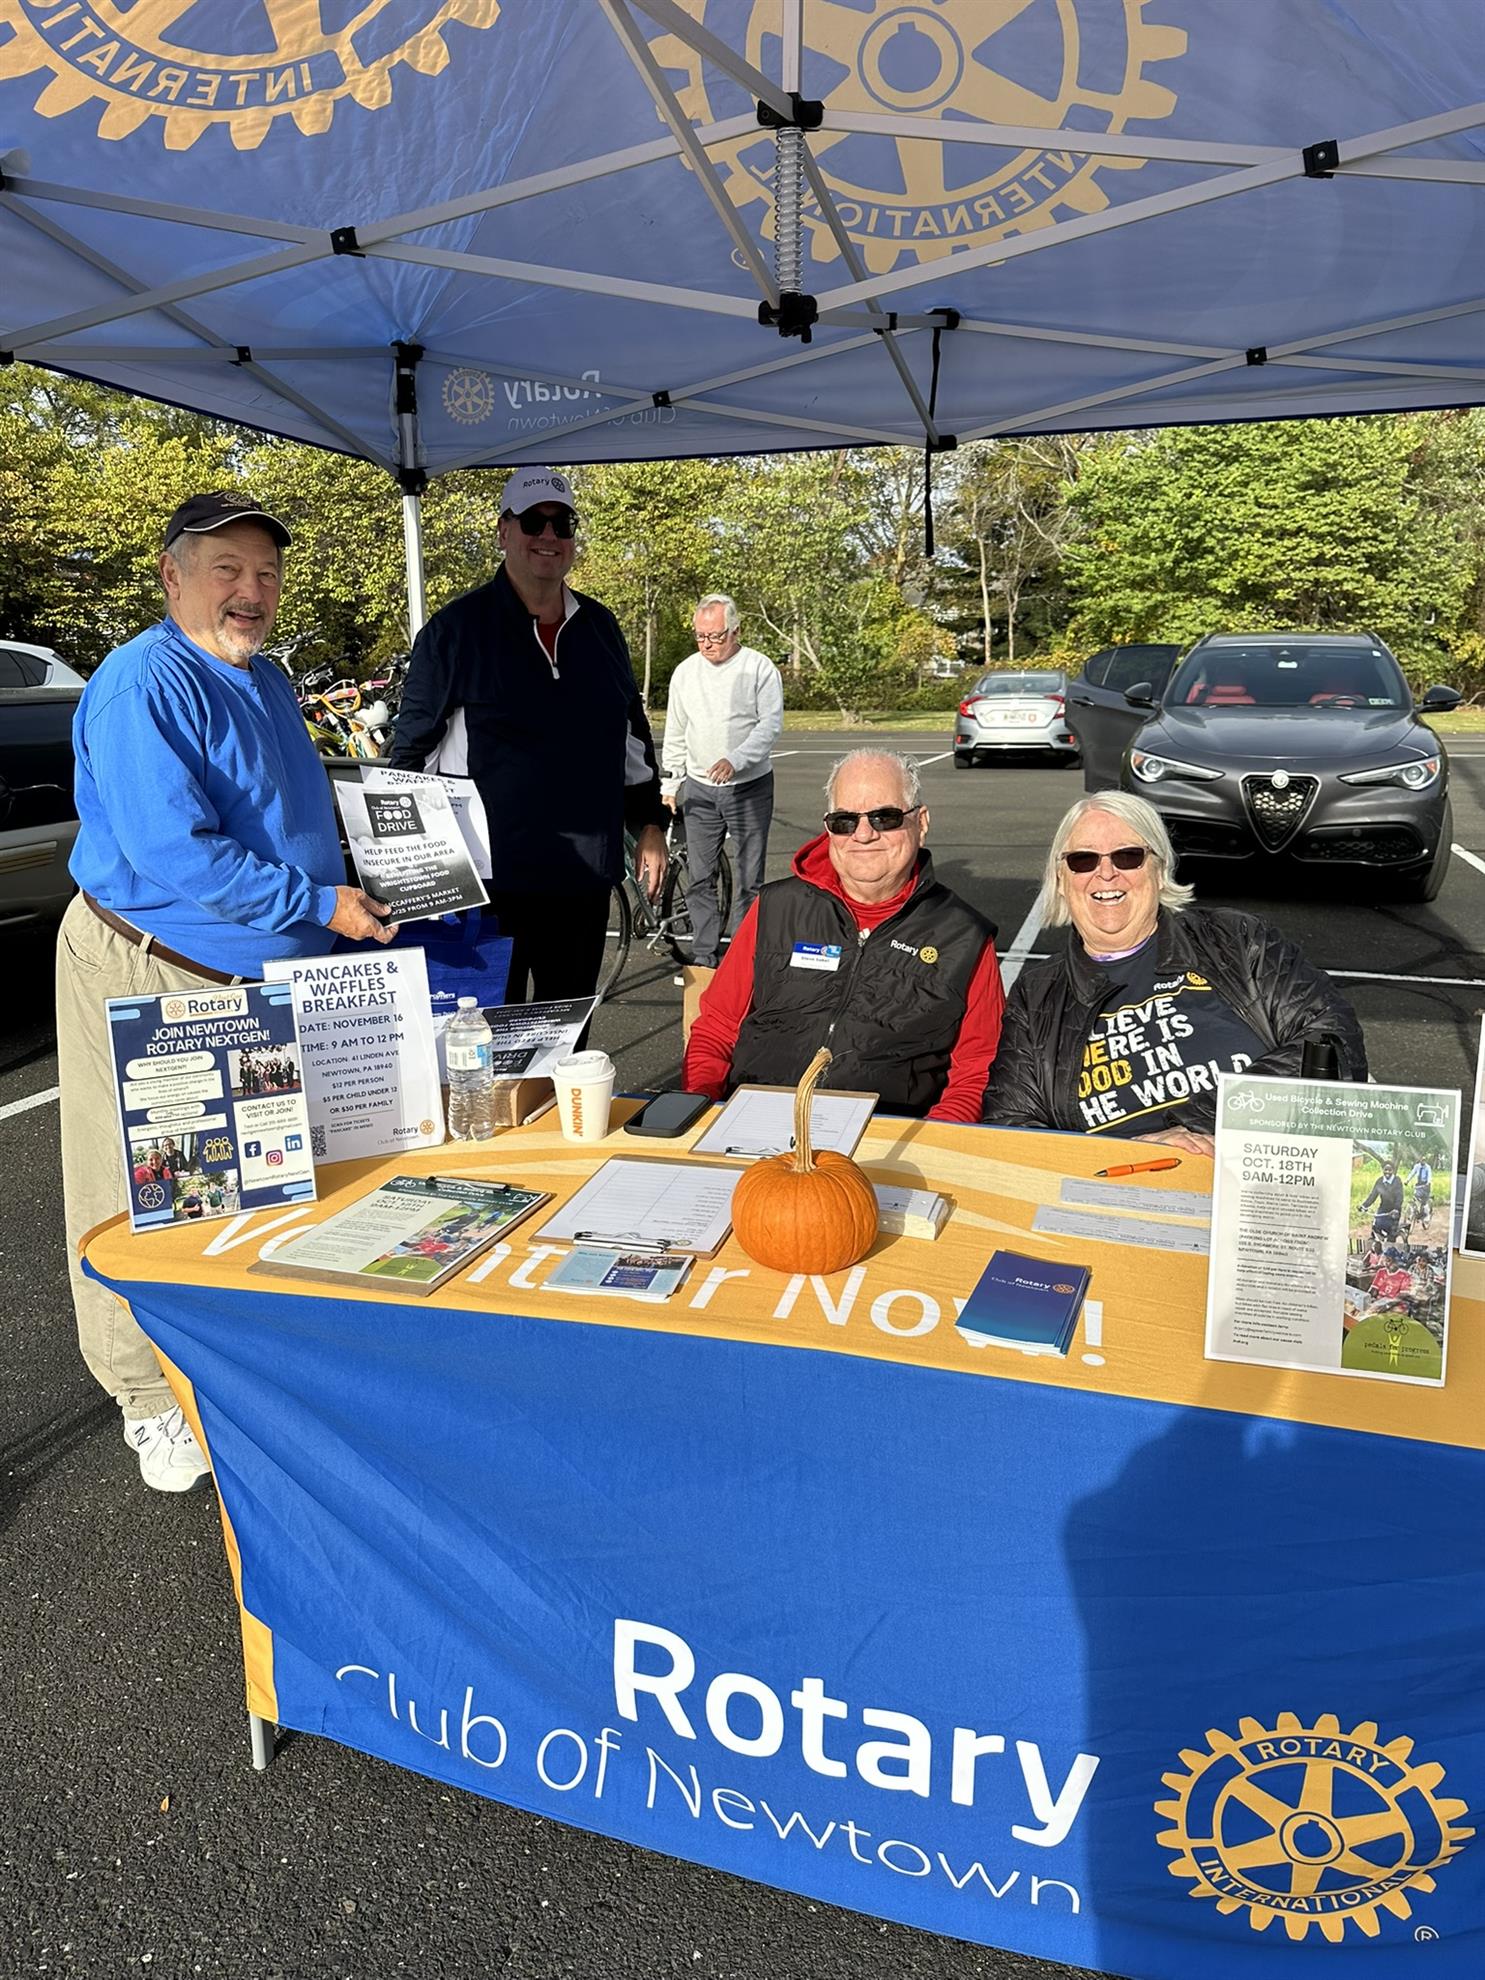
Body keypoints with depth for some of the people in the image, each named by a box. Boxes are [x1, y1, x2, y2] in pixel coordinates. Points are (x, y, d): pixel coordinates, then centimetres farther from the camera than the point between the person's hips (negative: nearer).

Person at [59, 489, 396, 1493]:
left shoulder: (267, 683, 11)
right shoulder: (145, 684, -18)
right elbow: (174, 856, -27)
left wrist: (353, 884, 10)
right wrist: (318, 905, -22)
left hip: (265, 973, 9)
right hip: (151, 976, -8)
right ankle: (152, 1398, 20)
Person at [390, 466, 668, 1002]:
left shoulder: (600, 627, 10)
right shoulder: (455, 629, -3)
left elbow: (633, 732, 19)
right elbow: (411, 751, -1)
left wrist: (650, 825, 14)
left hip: (585, 876, 5)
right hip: (489, 879, -4)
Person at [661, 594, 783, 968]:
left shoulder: (759, 668, -5)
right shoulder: (685, 672, 7)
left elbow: (770, 724, -12)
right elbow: (675, 734, 14)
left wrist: (735, 760, -26)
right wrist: (670, 782, 9)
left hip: (750, 787, -3)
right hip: (699, 790, 4)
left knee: (748, 879, 1)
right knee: (699, 879, 4)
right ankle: (703, 957, 12)